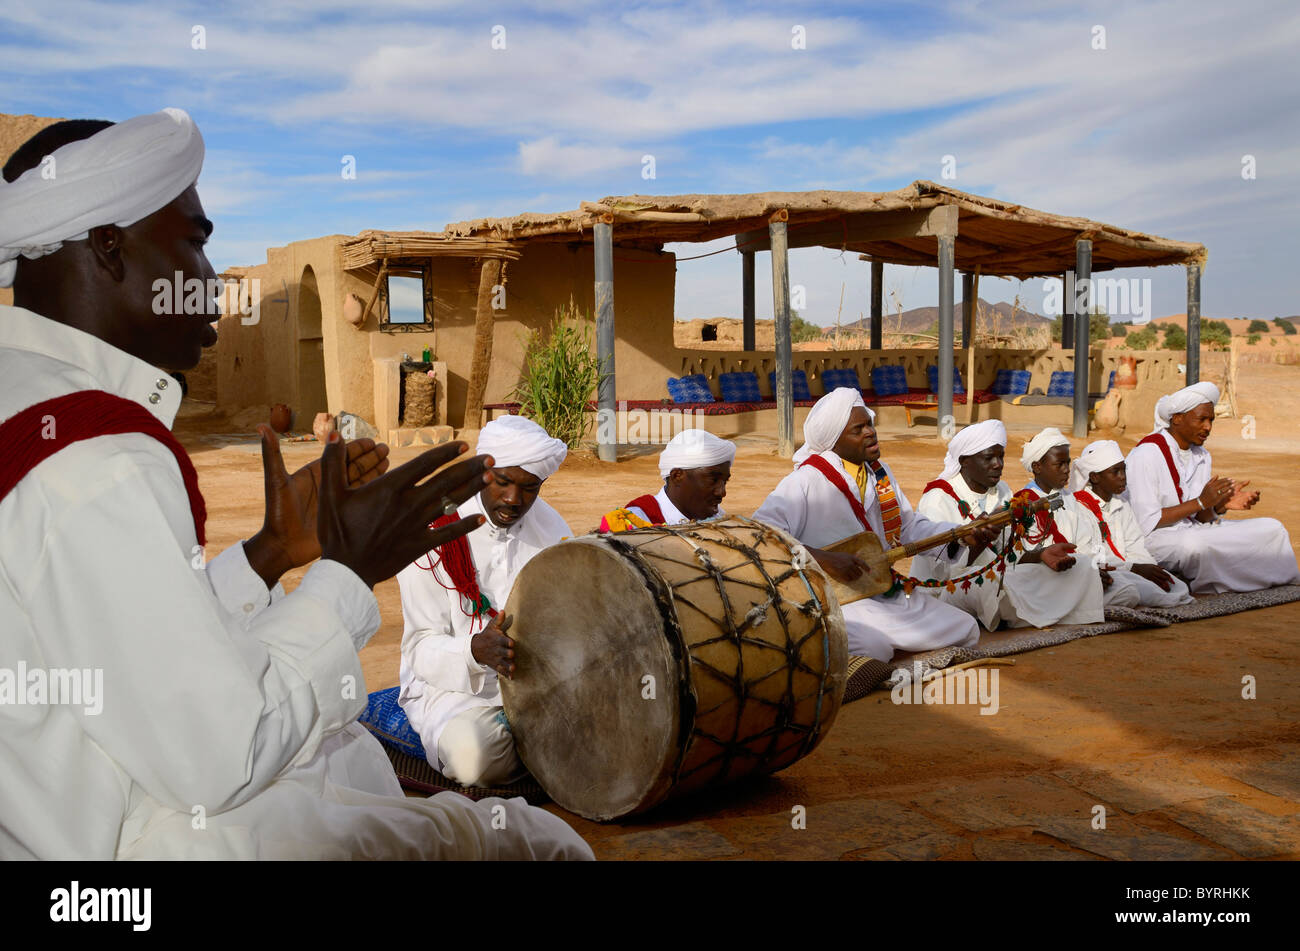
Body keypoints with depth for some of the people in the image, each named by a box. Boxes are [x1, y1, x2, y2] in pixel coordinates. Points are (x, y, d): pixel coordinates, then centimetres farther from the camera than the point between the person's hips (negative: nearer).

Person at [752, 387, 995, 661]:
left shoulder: (880, 472, 11)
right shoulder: (806, 481, -17)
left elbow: (910, 527, 16)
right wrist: (822, 558, -33)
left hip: (884, 593, 8)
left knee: (965, 631, 2)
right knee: (871, 648, -36)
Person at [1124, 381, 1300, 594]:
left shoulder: (1201, 456, 10)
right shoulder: (1147, 453, -16)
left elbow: (1201, 517, 7)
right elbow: (1146, 523, -21)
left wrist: (1221, 505, -15)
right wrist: (1201, 502, -22)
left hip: (1192, 532, 8)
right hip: (1153, 538, -7)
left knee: (1272, 529, 0)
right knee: (1192, 544, -38)